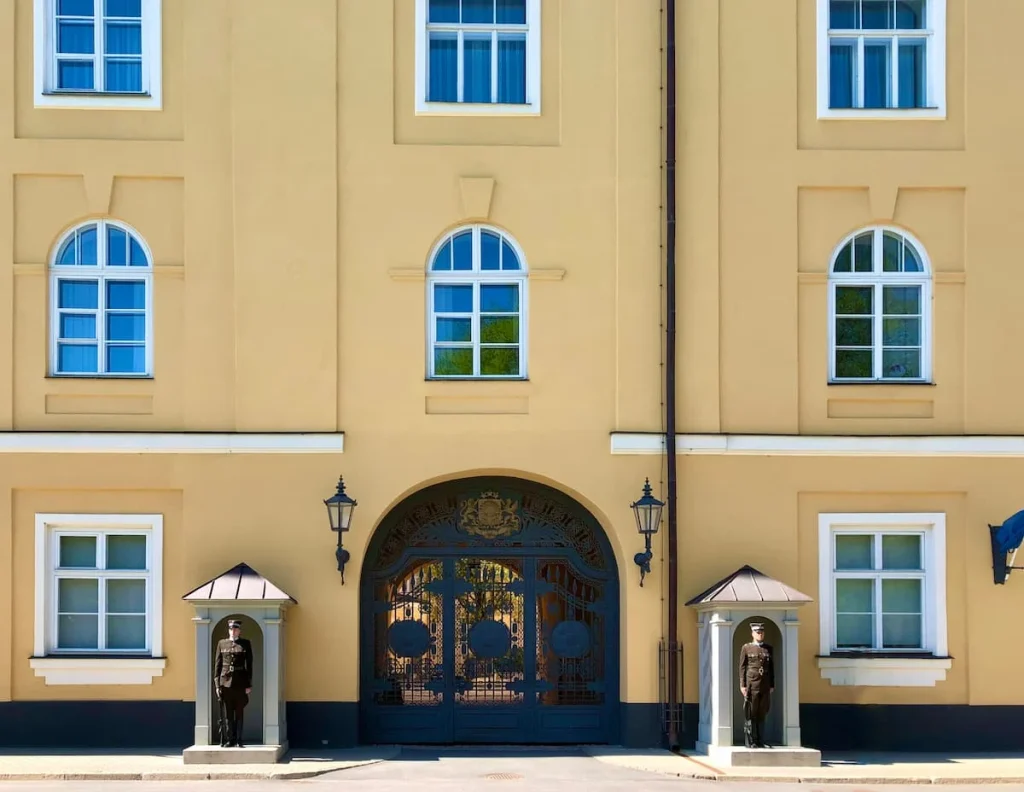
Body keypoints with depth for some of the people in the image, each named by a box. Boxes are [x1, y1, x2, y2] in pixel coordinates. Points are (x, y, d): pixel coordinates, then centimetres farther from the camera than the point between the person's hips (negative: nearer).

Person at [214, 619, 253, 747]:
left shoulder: (245, 644, 6)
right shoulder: (222, 643, 8)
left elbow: (249, 665, 4)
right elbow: (217, 664, 7)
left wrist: (249, 684, -2)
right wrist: (217, 684, 0)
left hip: (240, 683, -1)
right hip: (225, 683, 1)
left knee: (239, 713, 3)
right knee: (226, 714, 2)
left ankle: (238, 741, 7)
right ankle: (228, 740, 7)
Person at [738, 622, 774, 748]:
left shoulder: (769, 648, 13)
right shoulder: (746, 648, 3)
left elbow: (772, 668, 14)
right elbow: (742, 667, 0)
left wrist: (772, 685, 9)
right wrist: (742, 685, -6)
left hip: (765, 686, 4)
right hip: (751, 685, -4)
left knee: (762, 714, 5)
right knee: (750, 714, -2)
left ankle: (760, 741, 11)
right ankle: (750, 741, 1)